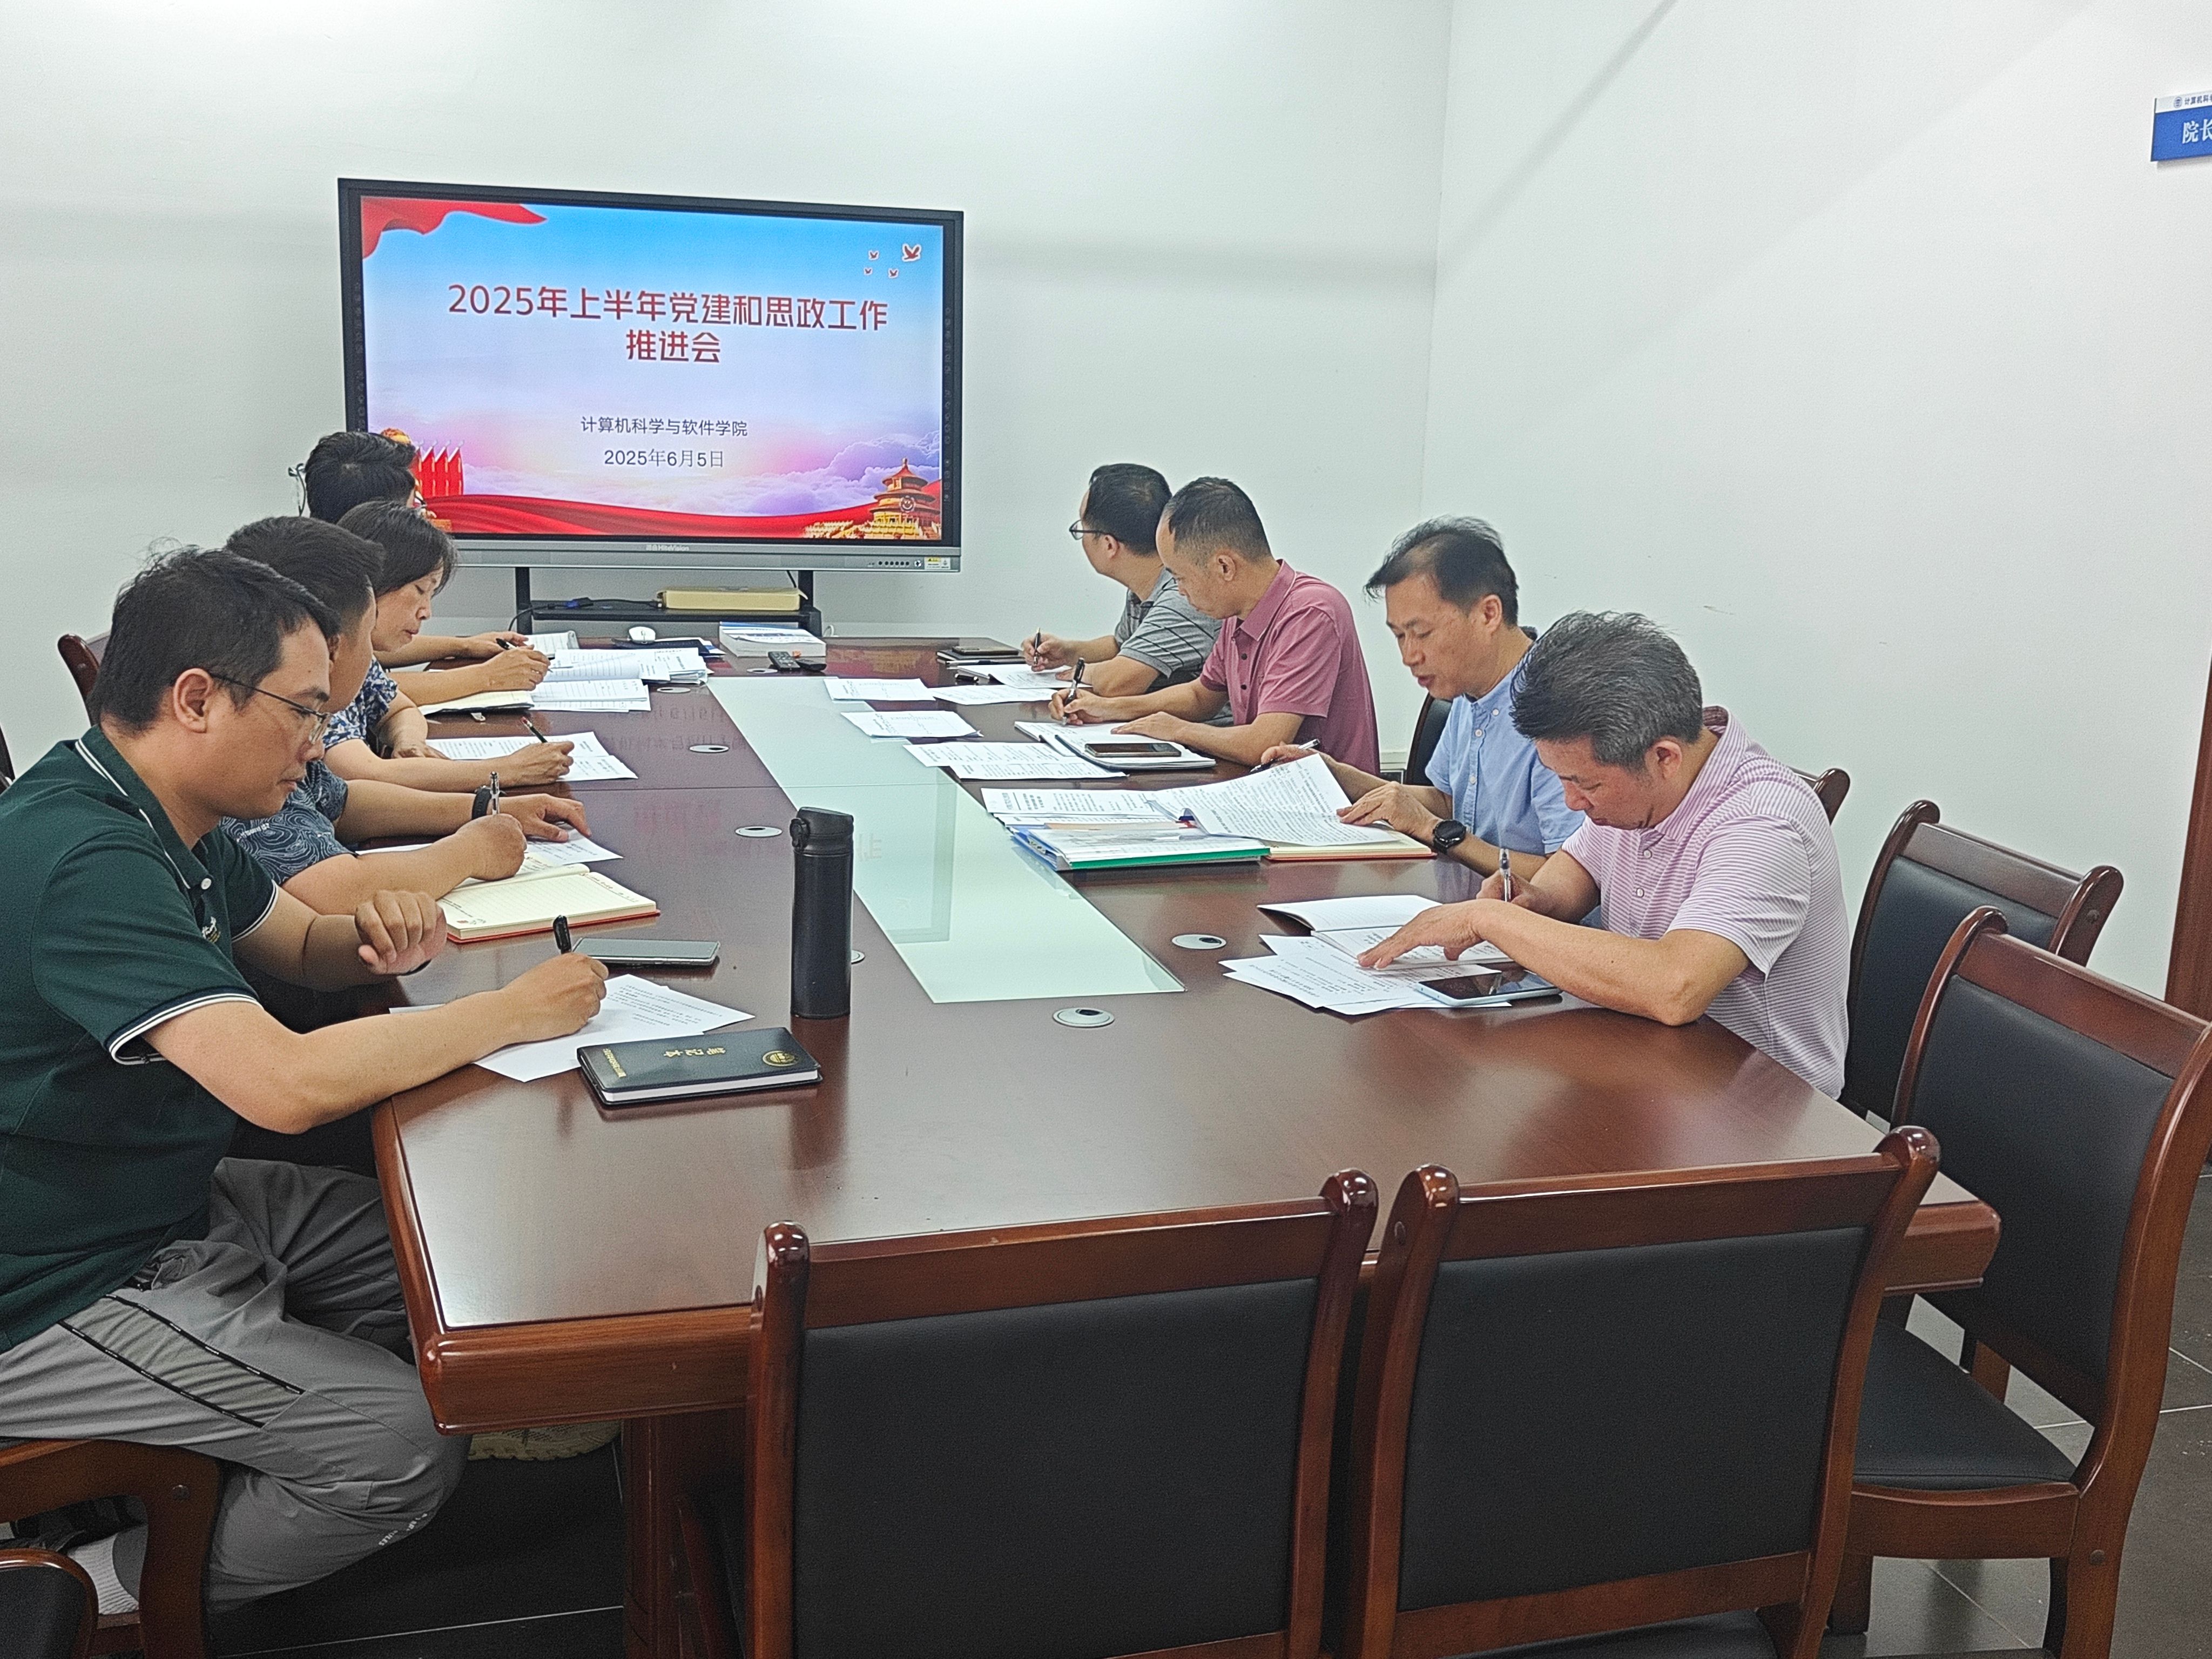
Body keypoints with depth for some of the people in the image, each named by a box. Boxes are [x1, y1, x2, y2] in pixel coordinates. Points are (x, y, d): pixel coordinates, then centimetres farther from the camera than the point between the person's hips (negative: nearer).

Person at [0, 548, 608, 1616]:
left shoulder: (161, 820, 3)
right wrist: (516, 1010, -25)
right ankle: (125, 1588, 5)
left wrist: (376, 945, -6)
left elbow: (297, 945, 19)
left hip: (173, 1202, 10)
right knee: (410, 1443, -16)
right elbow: (285, 1084, -38)